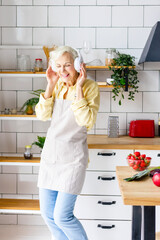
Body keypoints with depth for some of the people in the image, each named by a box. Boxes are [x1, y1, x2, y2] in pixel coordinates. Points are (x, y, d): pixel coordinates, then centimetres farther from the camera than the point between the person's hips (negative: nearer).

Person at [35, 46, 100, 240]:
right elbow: (43, 115, -2)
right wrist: (50, 85, -8)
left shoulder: (90, 87, -9)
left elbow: (87, 121, -21)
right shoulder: (58, 85, 7)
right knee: (47, 213, 10)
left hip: (72, 157, -6)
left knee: (62, 216, -8)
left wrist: (78, 88, -20)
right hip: (50, 153, 6)